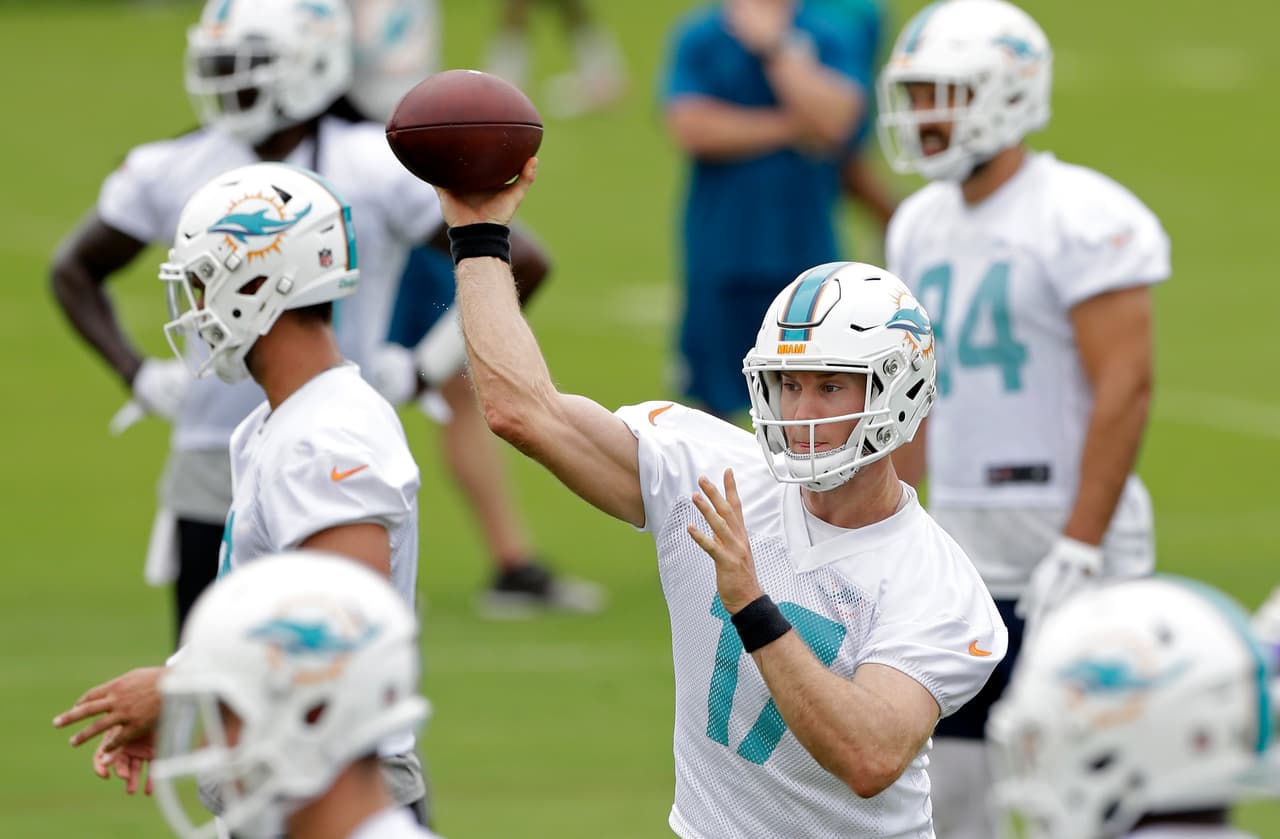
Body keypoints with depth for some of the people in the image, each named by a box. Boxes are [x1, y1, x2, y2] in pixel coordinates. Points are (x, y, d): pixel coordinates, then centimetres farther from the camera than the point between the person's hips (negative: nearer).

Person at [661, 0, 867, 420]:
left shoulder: (828, 40, 3)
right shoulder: (699, 38, 0)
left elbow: (833, 118, -13)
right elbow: (692, 127, -12)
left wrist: (776, 47, -12)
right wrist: (788, 127, -9)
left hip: (804, 247, 1)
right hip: (720, 253, -1)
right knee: (715, 400, 4)